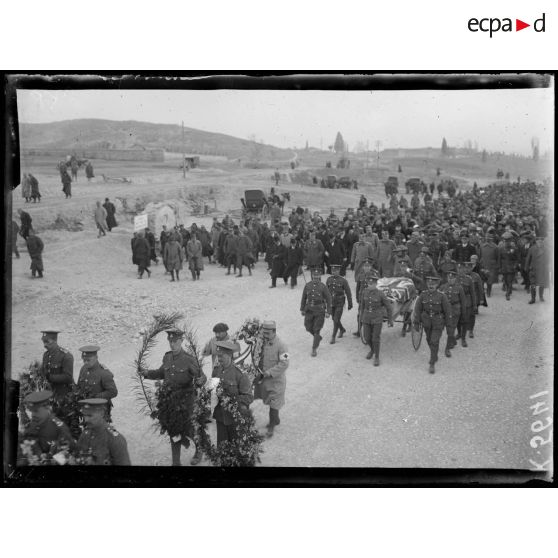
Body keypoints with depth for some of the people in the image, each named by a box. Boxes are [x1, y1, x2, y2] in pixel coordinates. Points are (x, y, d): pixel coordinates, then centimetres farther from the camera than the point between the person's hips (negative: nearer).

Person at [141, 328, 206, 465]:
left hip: (186, 402, -5)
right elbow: (161, 373, 19)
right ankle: (176, 462, 21)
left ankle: (199, 451, 36)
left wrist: (200, 381, -35)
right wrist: (148, 373, 4)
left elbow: (201, 376, -12)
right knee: (173, 431, 10)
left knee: (189, 429, 6)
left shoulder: (189, 360, -14)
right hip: (170, 401, 5)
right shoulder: (167, 357, 3)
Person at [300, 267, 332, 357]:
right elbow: (304, 298, 12)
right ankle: (318, 337, 39)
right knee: (309, 328, 9)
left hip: (320, 311, -4)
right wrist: (302, 309, 12)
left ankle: (314, 349, 1)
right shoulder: (307, 285, 1)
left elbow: (328, 299, -3)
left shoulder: (323, 287, -8)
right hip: (309, 310, 4)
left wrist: (328, 312, -5)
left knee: (316, 330, -5)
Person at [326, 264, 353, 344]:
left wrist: (350, 304, -2)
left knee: (336, 320, -10)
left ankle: (333, 337, -1)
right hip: (331, 303, 5)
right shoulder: (329, 279, -1)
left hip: (339, 304, -5)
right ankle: (342, 330, 43)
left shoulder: (343, 281, -12)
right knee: (334, 319, 17)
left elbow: (348, 293, -5)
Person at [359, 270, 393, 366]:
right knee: (367, 338, 11)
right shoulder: (364, 292, -6)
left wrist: (390, 320, -3)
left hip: (377, 319, -4)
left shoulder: (381, 294, -17)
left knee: (375, 339, -3)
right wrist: (361, 317, 17)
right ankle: (372, 349, 41)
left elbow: (388, 307, -7)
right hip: (366, 318, 4)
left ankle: (377, 357, 15)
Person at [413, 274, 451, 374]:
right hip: (426, 322, 4)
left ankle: (432, 364, -7)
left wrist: (448, 323, 0)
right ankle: (435, 356, 47)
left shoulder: (442, 296, -16)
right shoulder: (423, 295, -9)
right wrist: (416, 323, -7)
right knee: (429, 340, 20)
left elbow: (447, 310, -7)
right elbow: (417, 309, -4)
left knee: (434, 342, -12)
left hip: (438, 322, -3)